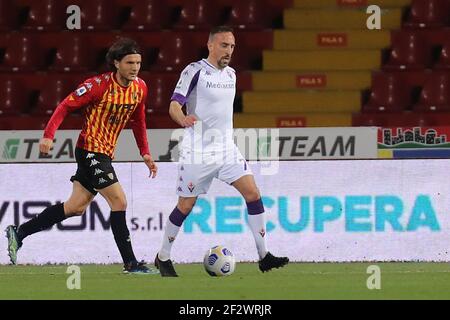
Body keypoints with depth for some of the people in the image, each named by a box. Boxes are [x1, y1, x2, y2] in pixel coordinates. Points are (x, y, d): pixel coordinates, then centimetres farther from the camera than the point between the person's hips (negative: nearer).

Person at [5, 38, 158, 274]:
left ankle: (19, 233, 20)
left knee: (76, 207, 11)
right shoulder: (99, 85, -17)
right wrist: (48, 135, -23)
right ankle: (130, 263, -7)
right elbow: (66, 106, -13)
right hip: (90, 150, -8)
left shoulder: (140, 87, 4)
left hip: (105, 153, 8)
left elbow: (138, 121, 19)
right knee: (119, 201, -12)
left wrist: (145, 153, 12)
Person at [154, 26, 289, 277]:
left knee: (253, 193, -8)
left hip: (227, 149, 6)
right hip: (197, 151, -6)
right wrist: (183, 119, -39)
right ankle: (163, 258, 18)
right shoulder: (195, 71, -10)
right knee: (185, 206, 0)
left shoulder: (230, 73, 11)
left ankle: (264, 256, -4)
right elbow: (174, 105, -17)